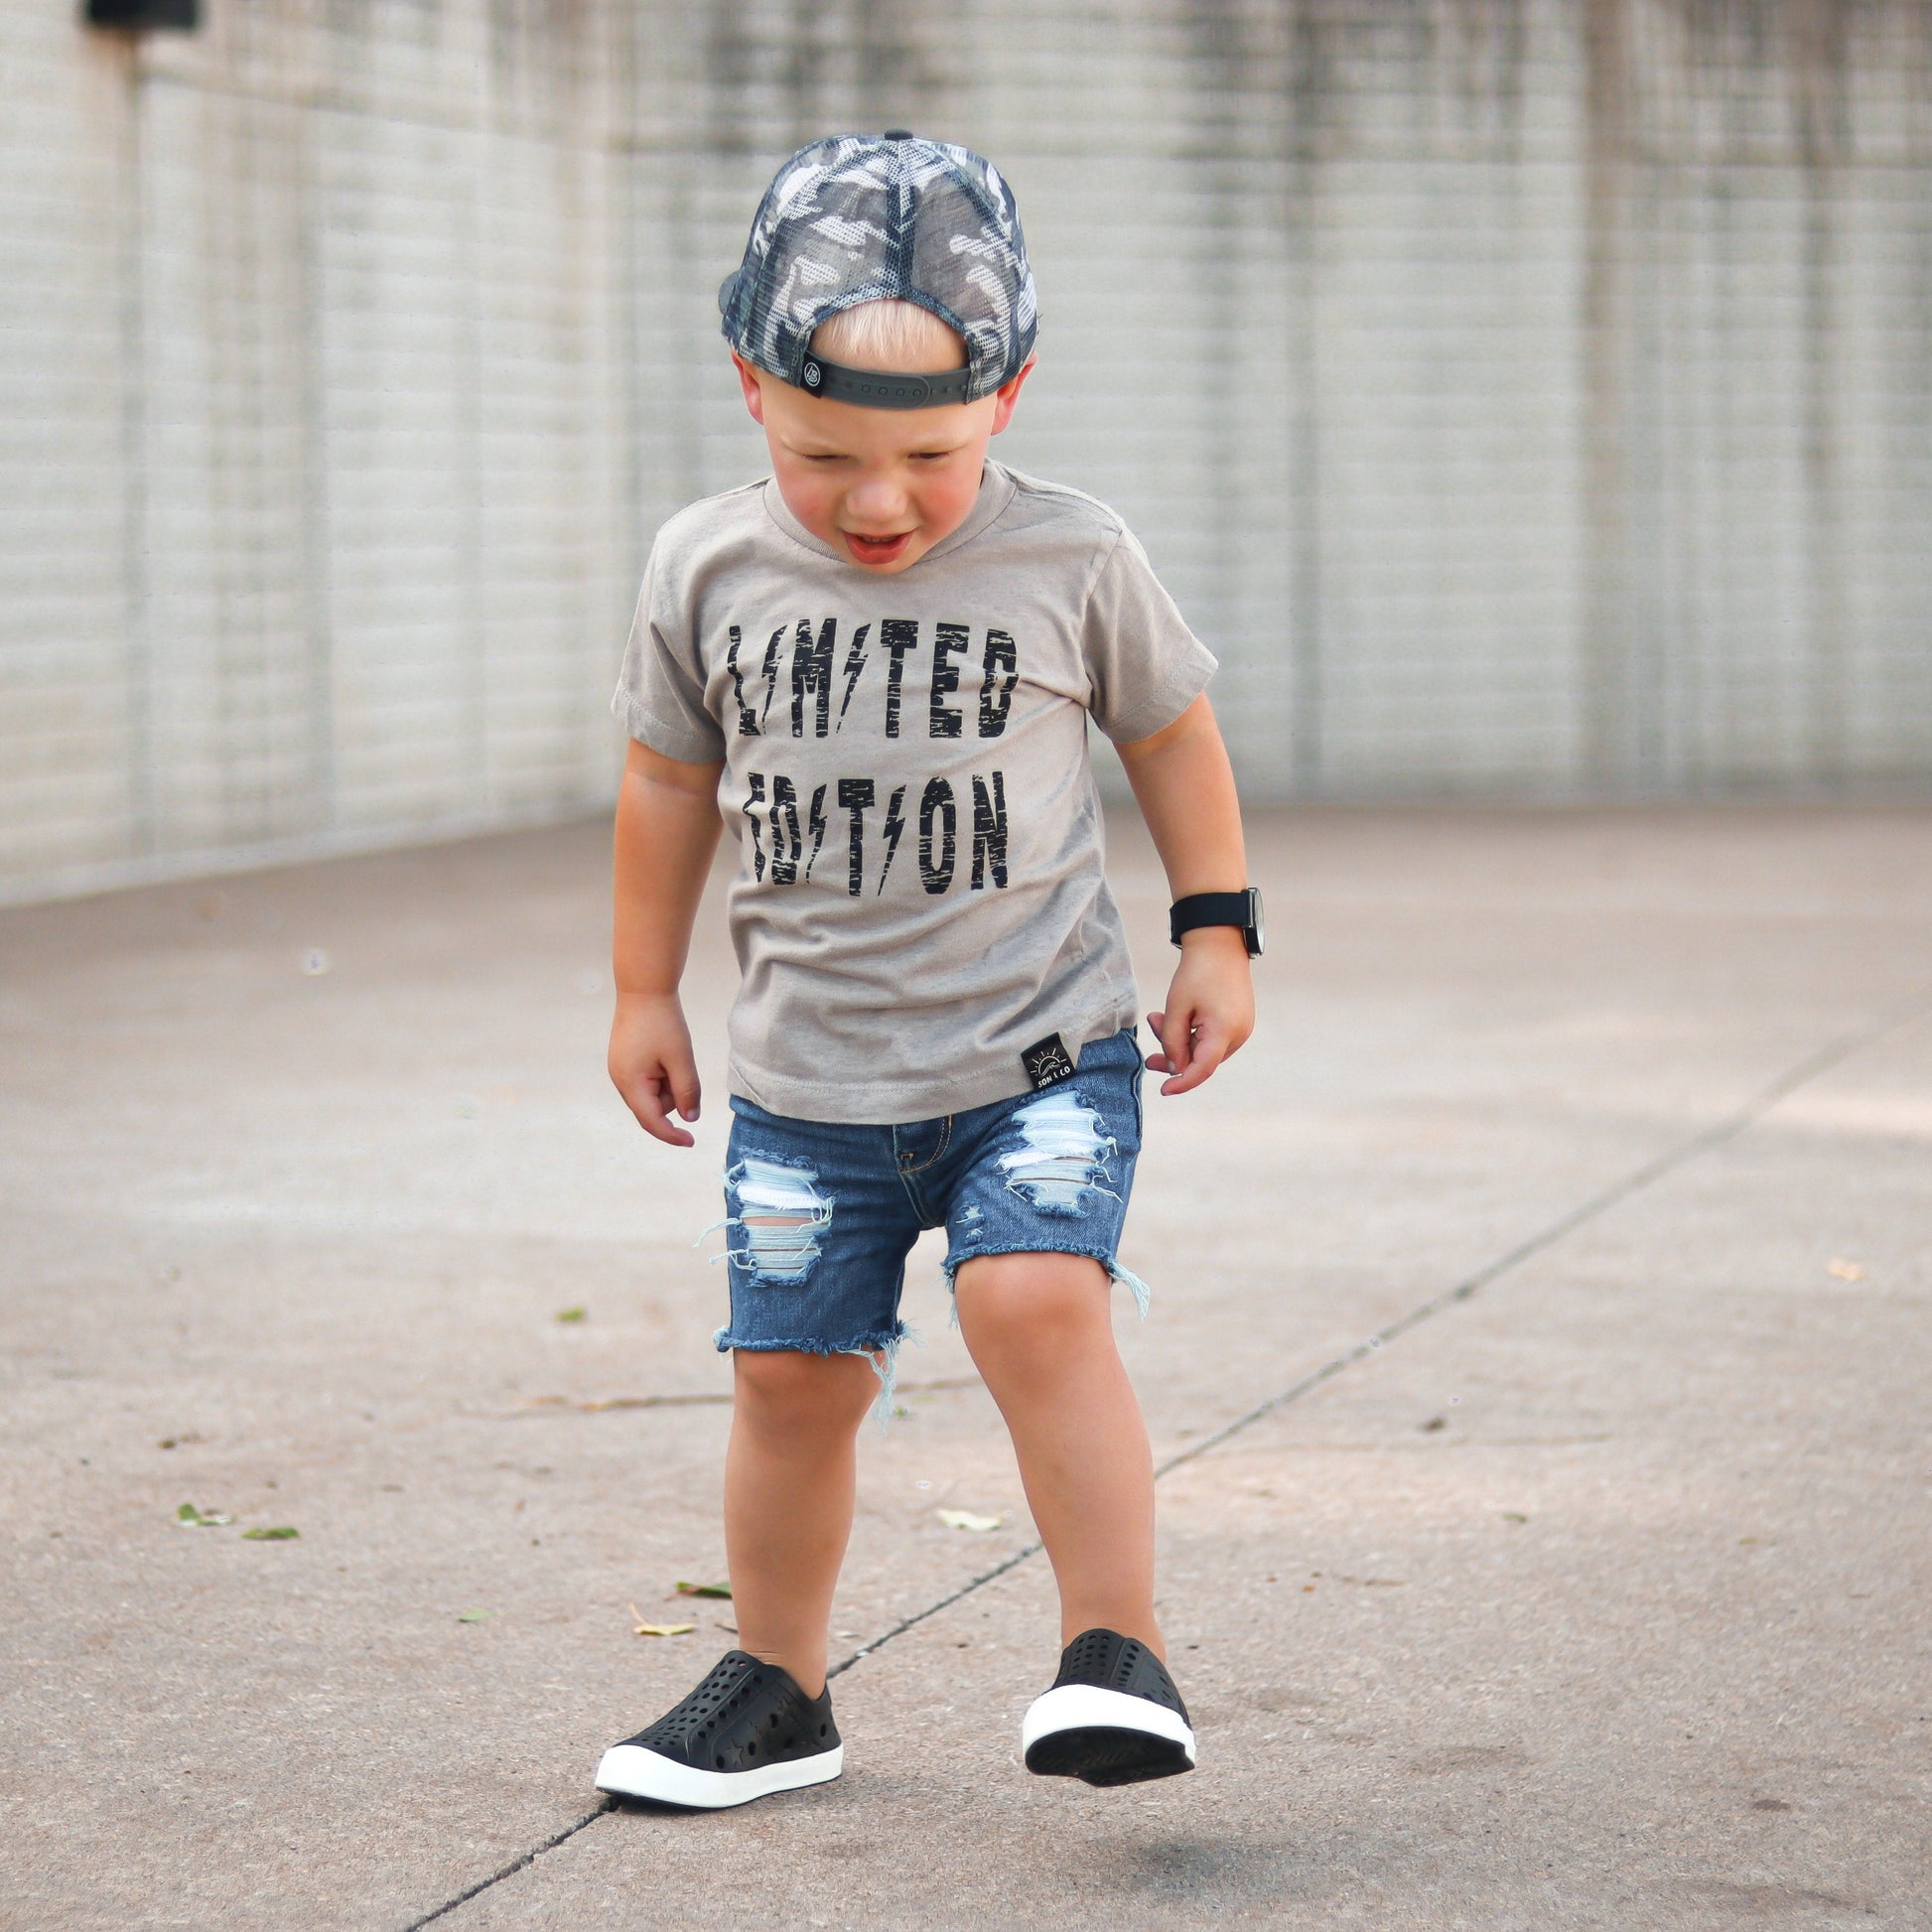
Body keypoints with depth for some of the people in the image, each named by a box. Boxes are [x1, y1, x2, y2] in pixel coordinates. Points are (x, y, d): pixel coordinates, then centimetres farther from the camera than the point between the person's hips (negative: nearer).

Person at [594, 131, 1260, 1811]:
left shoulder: (1072, 560, -8)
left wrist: (1217, 933, 6)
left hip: (1039, 1052, -2)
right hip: (805, 1079, 3)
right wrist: (646, 993, 15)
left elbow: (1172, 731, 8)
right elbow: (670, 779, 10)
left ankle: (1119, 1653, -11)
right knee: (793, 1375, 6)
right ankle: (776, 1690, 24)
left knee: (1039, 1305, -22)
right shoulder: (708, 570, -3)